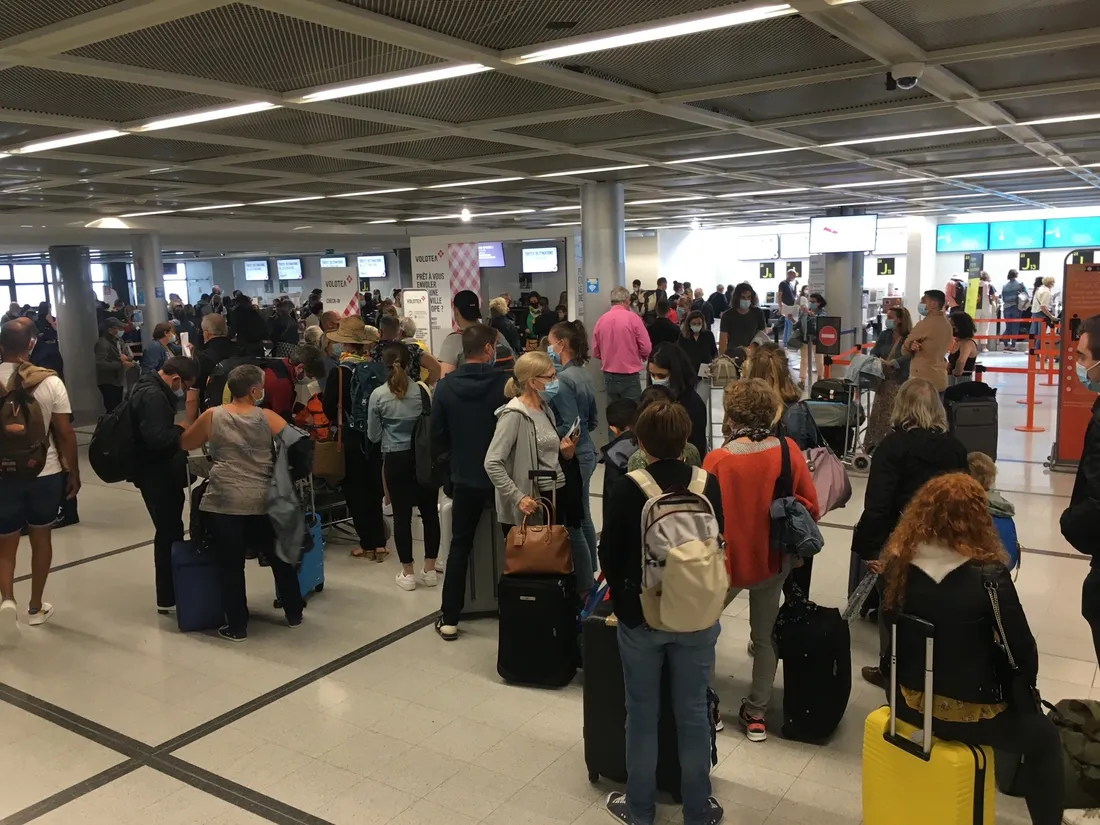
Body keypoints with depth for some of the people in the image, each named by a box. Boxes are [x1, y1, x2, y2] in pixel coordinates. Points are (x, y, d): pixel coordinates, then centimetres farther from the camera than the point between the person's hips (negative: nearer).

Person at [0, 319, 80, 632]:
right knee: (41, 538, 16)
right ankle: (35, 606, 25)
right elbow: (66, 433, -9)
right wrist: (74, 473, 2)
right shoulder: (50, 382, -10)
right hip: (45, 473, 0)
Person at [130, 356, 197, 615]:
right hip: (156, 473, -11)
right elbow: (157, 438, -32)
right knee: (169, 531, -4)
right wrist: (183, 428, -18)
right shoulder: (153, 396, -22)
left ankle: (172, 589, 25)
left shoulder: (152, 388, 11)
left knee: (170, 529, 16)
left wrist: (179, 428, 0)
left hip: (160, 470, 11)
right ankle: (167, 598, 5)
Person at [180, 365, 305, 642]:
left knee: (231, 566, 7)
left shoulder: (212, 416, 3)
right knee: (280, 559, 16)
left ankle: (237, 627, 15)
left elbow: (184, 444, 15)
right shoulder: (268, 418, 1)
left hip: (223, 503, -1)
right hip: (262, 503, 1)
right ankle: (294, 613, 29)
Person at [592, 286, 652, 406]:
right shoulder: (633, 318, -10)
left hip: (608, 376, 4)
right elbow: (646, 348, -10)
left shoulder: (600, 320, 0)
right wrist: (641, 357, 12)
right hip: (629, 377, -4)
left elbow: (595, 352, 6)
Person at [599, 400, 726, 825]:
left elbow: (609, 555, -8)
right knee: (693, 714, 15)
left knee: (642, 714, 14)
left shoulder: (627, 488, -16)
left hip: (640, 615, -2)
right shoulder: (709, 484, -9)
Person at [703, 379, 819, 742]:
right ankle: (756, 714, 29)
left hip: (726, 560, -3)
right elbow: (810, 506, -4)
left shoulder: (717, 459, -20)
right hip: (773, 560, 3)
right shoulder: (788, 450, -11)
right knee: (765, 635, 19)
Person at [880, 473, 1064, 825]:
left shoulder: (899, 564, -10)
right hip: (966, 714, -5)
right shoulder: (987, 575, -22)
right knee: (1043, 736, 23)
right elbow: (1024, 653, -13)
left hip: (908, 702, 5)